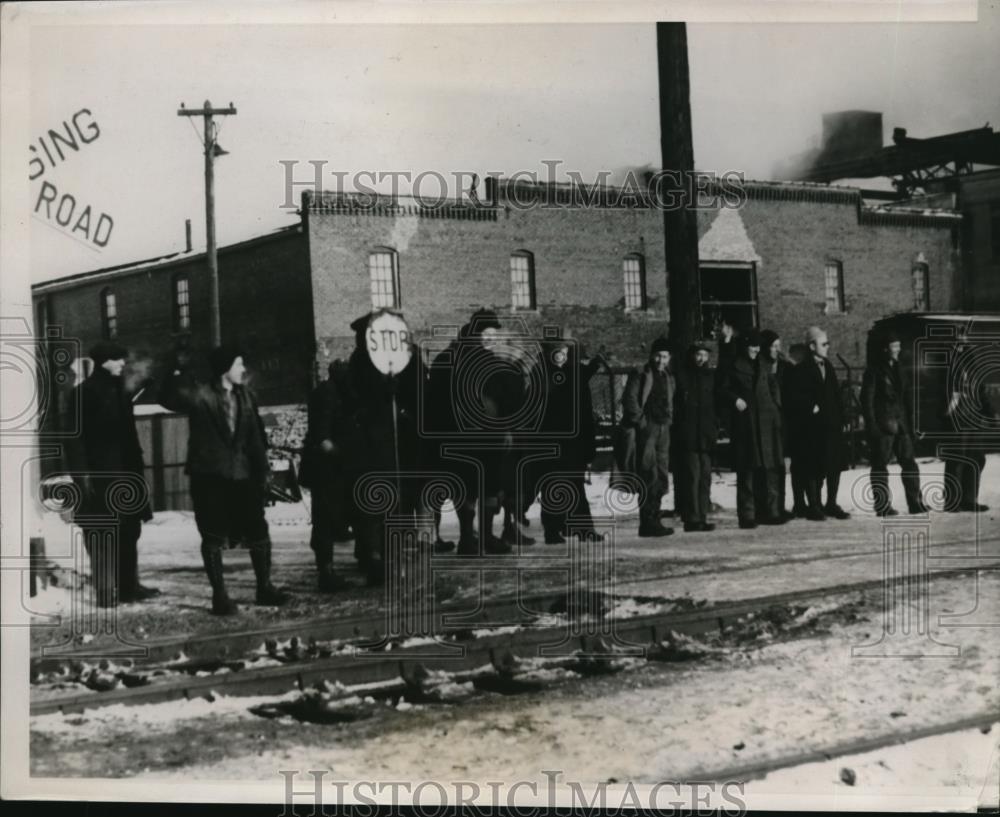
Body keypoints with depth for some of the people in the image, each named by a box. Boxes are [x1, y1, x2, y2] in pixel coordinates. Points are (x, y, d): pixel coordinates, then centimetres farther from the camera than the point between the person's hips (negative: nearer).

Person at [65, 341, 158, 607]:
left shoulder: (120, 392, 16)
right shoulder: (83, 393, -6)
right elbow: (76, 437, -11)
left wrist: (136, 467, 15)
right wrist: (82, 473, -18)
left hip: (124, 473, 8)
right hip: (98, 474, -8)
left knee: (129, 531, 8)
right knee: (100, 534, -7)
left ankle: (128, 586, 14)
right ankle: (104, 590, -4)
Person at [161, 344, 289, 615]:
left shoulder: (246, 397, 9)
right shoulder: (200, 396, -6)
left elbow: (257, 437, 10)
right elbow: (169, 398, -21)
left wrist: (261, 471, 5)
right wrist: (179, 374, -31)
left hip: (242, 477, 4)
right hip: (209, 477, -4)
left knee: (258, 532, 4)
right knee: (213, 538, 1)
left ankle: (264, 588, 18)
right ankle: (219, 595, 9)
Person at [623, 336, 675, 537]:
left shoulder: (669, 378, 19)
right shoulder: (640, 375, -2)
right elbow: (629, 399, -12)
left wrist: (669, 420, 15)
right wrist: (640, 420, -14)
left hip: (663, 429, 7)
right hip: (647, 429, -7)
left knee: (661, 477, 8)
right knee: (649, 477, -12)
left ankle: (652, 522, 15)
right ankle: (648, 522, -12)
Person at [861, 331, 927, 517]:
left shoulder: (898, 369, 16)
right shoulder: (874, 370, -5)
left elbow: (907, 397, 19)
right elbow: (866, 399, -10)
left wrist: (910, 422, 12)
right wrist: (872, 425, -15)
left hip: (900, 423, 7)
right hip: (882, 425, -7)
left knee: (909, 462, 3)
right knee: (880, 465, -1)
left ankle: (915, 503, 6)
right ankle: (882, 506, 2)